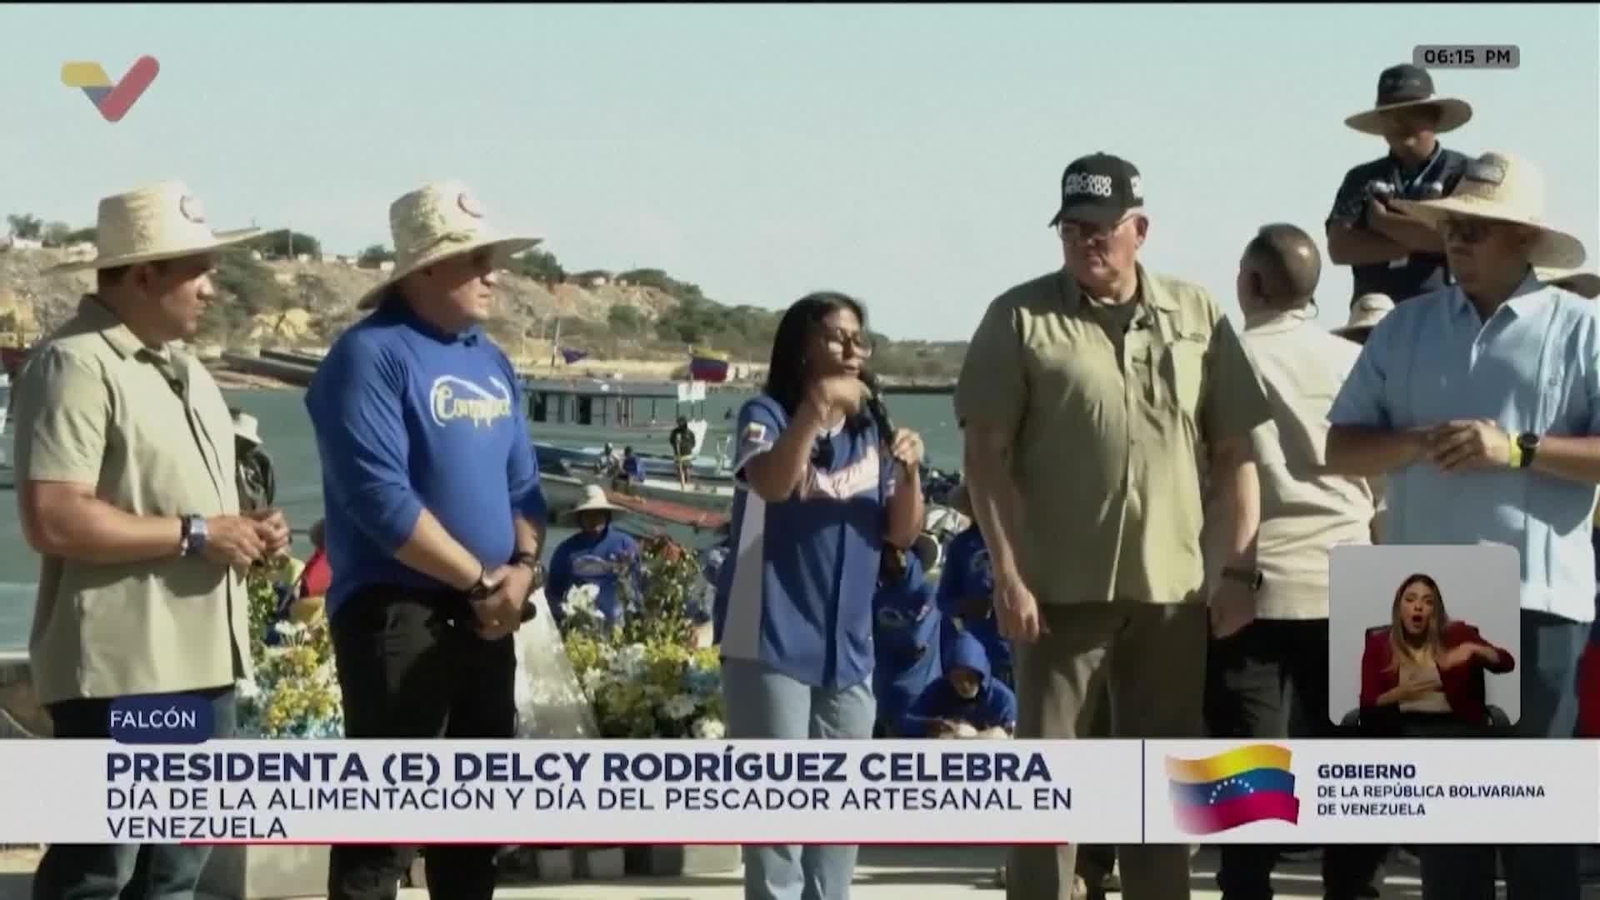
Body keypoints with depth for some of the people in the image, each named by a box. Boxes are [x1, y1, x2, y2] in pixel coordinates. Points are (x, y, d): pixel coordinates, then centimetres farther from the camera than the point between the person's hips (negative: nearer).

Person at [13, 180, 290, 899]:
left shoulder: (182, 369, 18)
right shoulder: (75, 365, -13)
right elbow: (52, 520, -23)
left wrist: (246, 532, 7)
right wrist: (194, 534, -17)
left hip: (201, 664, 10)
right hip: (120, 672, -9)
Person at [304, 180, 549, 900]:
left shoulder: (491, 362, 14)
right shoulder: (372, 355, -12)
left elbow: (522, 483, 17)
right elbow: (381, 498, -21)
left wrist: (522, 569, -4)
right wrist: (482, 580, -15)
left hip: (486, 619, 8)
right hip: (397, 613, -8)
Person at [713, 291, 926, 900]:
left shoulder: (869, 432, 10)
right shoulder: (767, 415, -6)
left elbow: (902, 535, 9)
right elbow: (770, 484, -27)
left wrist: (909, 472, -9)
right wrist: (814, 410, -39)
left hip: (847, 648, 6)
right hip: (771, 643, -6)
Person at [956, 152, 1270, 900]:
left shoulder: (1196, 315, 7)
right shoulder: (1021, 318, -1)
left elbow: (1232, 449, 9)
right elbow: (985, 454, -4)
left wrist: (1239, 568, 2)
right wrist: (1008, 574, -12)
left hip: (1172, 588, 3)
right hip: (1062, 587, -3)